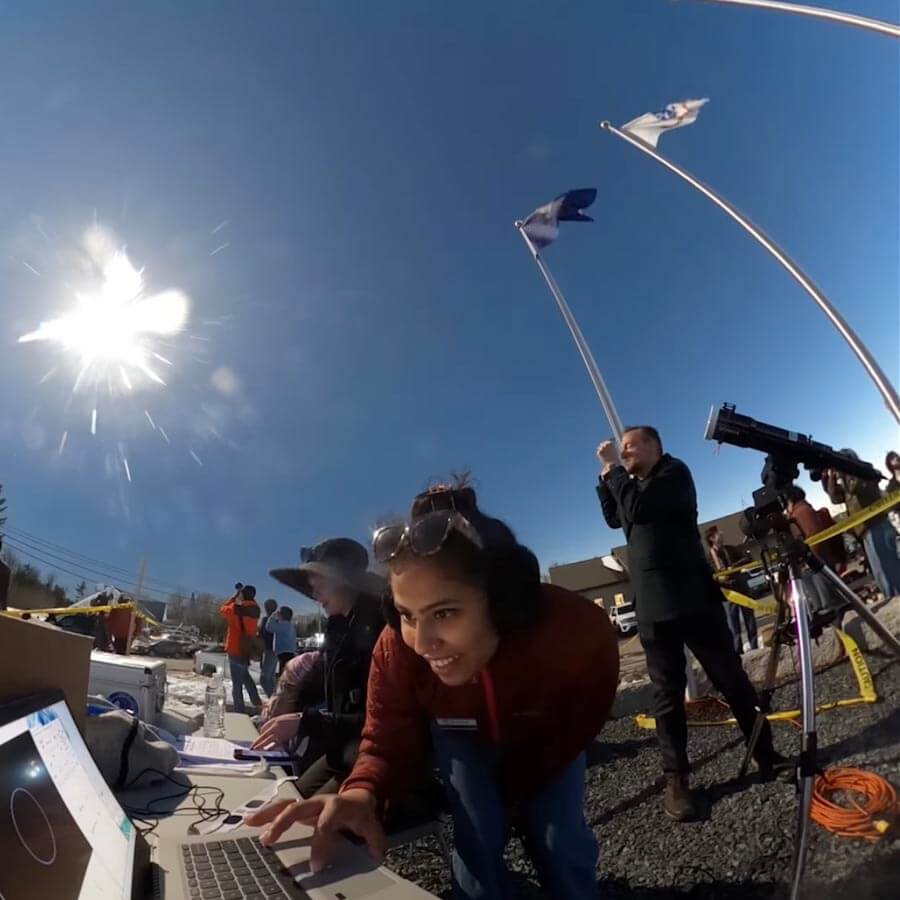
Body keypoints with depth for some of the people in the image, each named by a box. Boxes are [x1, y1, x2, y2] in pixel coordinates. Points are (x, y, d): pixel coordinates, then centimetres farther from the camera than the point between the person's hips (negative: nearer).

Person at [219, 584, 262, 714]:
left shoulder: (237, 607, -19)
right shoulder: (255, 609, -2)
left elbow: (223, 610, -1)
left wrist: (233, 597, 7)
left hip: (235, 649, -6)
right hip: (248, 649, 6)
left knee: (237, 682, 0)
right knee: (245, 675, 26)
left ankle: (240, 710, 2)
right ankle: (256, 702, 29)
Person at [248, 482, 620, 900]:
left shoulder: (580, 630, -40)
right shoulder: (395, 650, -38)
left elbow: (578, 728, -20)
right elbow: (389, 743, -26)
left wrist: (515, 793, -10)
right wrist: (364, 793, -50)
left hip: (547, 739, 0)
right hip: (464, 737, 1)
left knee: (562, 842, 1)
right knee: (477, 838, -5)